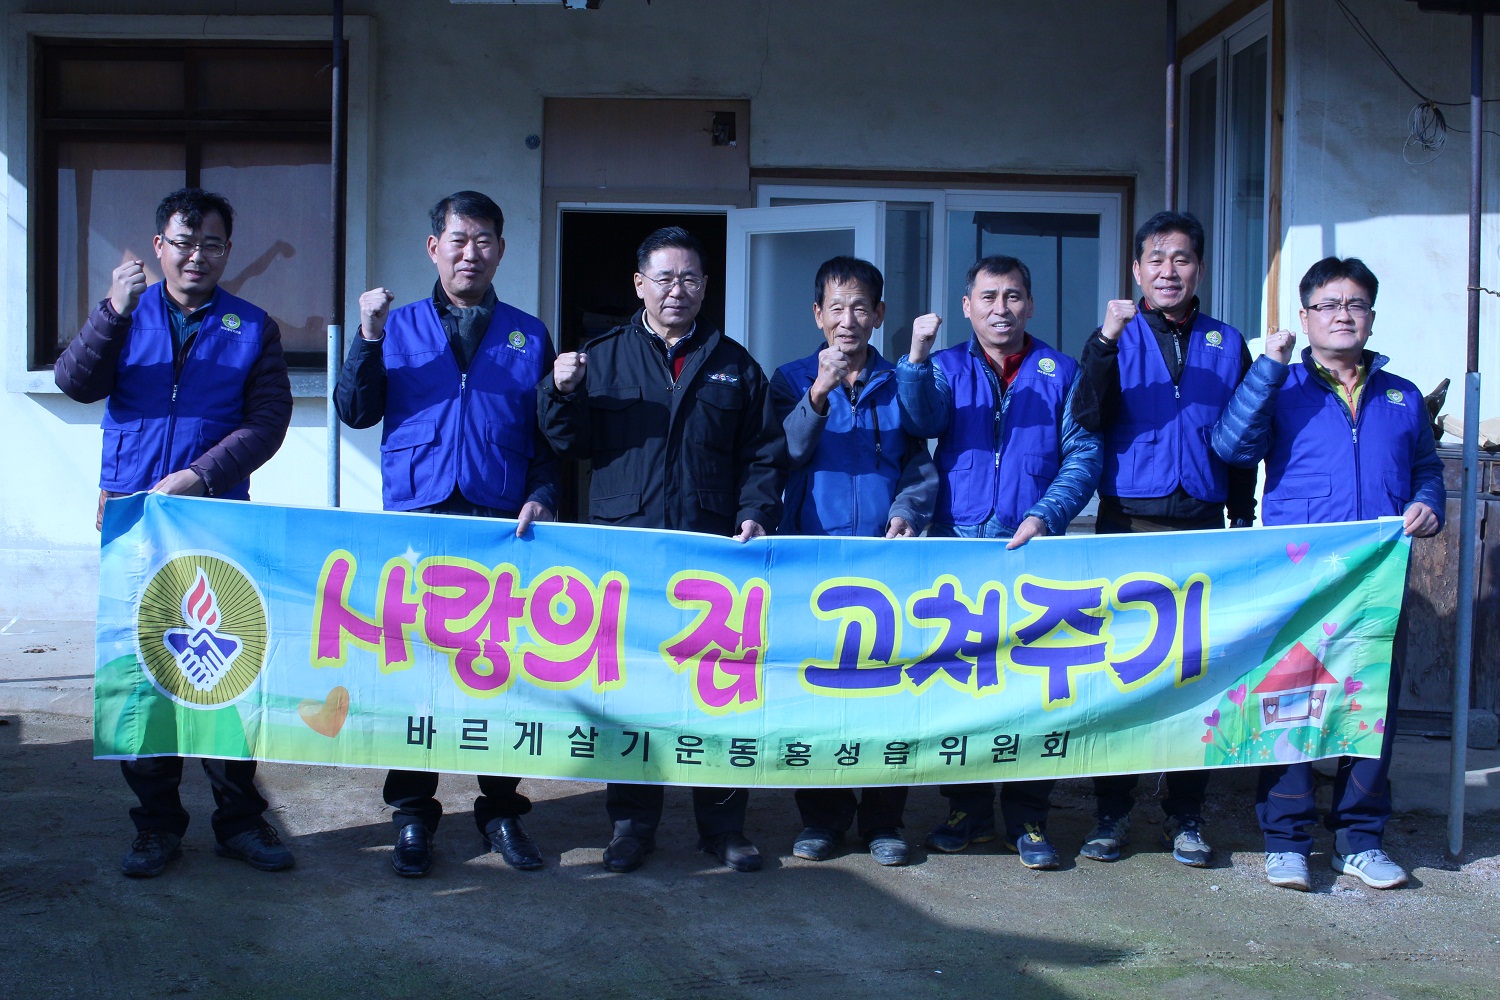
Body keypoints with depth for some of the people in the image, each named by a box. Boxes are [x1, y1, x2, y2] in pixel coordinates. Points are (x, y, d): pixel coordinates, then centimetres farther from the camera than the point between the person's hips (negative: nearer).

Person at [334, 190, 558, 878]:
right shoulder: (398, 327, 11)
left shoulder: (529, 336, 12)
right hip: (417, 519, 0)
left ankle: (501, 810, 16)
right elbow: (357, 413, 3)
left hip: (504, 526, 0)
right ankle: (412, 814, 14)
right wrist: (369, 339, -9)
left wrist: (540, 498, -6)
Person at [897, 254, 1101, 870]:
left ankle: (1027, 818, 10)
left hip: (1033, 551, -1)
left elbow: (1083, 456, 2)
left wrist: (1044, 517, -13)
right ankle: (967, 810, 17)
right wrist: (916, 356, -27)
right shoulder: (947, 368, 10)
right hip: (956, 547, 1)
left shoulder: (1061, 374, 8)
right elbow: (921, 421, -11)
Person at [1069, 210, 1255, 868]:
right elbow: (1088, 419, -11)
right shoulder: (1117, 337, 6)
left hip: (1202, 527, 2)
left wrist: (1243, 520, 8)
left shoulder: (1227, 344, 13)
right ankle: (1112, 812, 10)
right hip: (1127, 523, -2)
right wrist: (1106, 340, -22)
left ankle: (1185, 816, 13)